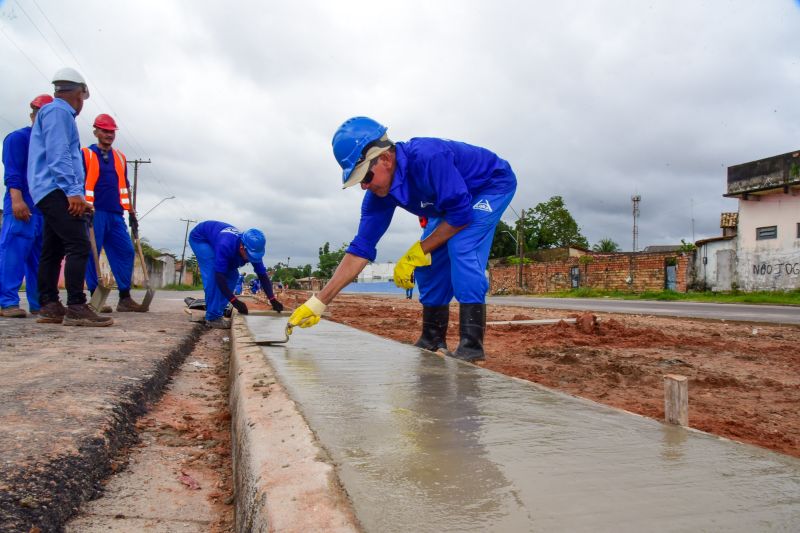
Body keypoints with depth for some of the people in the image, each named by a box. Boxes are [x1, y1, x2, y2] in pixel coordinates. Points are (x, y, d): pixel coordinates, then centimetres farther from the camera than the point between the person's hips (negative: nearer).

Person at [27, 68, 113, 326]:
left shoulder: (54, 112, 27)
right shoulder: (58, 112, -4)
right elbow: (58, 155, -16)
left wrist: (74, 194, 25)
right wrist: (73, 191, -22)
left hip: (52, 194, 11)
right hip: (57, 190, -11)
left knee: (52, 251, 9)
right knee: (79, 245, -18)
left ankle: (49, 306, 12)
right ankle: (76, 308, -23)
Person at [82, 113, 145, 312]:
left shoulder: (120, 157, 19)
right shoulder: (86, 154, 4)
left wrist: (131, 212, 17)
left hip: (116, 214, 5)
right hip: (94, 213, -5)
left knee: (126, 252, -1)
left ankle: (125, 298, 3)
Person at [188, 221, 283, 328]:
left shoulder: (253, 250, -24)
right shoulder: (225, 245, -44)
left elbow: (262, 275, -20)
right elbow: (219, 276, -44)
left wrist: (272, 299, -32)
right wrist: (235, 301, -48)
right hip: (199, 238, -7)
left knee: (232, 275, -3)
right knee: (213, 275, -24)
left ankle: (217, 312, 4)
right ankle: (212, 317, -19)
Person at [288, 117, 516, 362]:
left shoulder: (428, 158, -40)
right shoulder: (377, 194, -16)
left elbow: (461, 214, -34)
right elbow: (361, 248, -15)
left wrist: (416, 253, -27)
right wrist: (318, 302, -19)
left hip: (494, 185, -7)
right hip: (453, 198, 7)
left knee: (461, 246, -28)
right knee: (429, 260, -4)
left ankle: (472, 344, -23)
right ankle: (433, 341, 7)